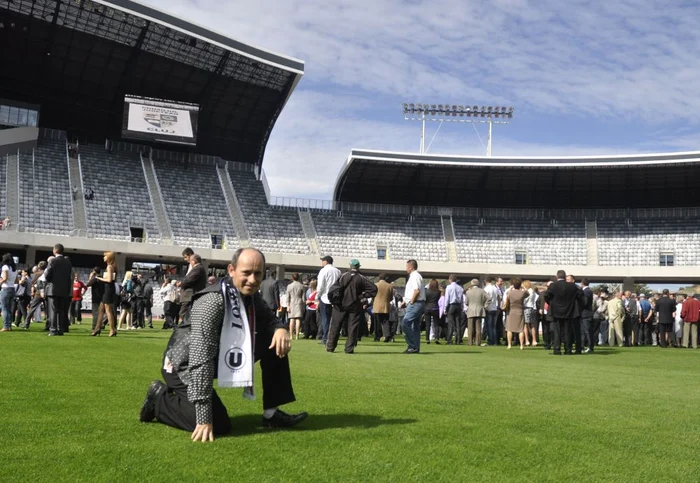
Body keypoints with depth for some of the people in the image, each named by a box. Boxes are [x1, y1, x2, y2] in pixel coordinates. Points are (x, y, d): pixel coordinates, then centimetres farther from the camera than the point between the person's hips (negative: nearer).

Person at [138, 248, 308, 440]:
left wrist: (281, 328, -17)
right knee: (218, 425, -20)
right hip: (184, 365, -8)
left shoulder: (251, 297, -6)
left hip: (222, 358, 8)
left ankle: (272, 413, 3)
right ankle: (160, 398, 3)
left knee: (277, 341, -4)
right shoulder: (213, 301, -31)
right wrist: (204, 418, -38)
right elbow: (201, 360, -35)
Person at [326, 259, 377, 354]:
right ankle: (349, 348, 2)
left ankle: (330, 346, 12)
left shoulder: (343, 276, -3)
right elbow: (373, 288, -9)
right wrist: (363, 296, -3)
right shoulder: (361, 278, -4)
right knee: (353, 327, 6)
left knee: (335, 326, 9)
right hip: (355, 306, -1)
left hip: (341, 305, 1)